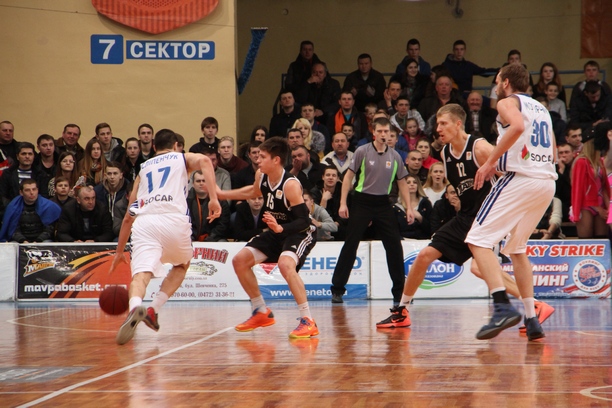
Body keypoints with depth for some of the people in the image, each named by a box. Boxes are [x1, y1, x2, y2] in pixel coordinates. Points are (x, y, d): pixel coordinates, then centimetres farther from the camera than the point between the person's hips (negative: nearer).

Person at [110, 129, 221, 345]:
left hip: (143, 222, 1)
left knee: (141, 273, -13)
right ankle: (153, 309, 9)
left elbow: (129, 215, 30)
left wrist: (119, 252, 36)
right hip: (173, 220, -1)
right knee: (182, 265, 26)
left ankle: (135, 308, -46)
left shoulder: (143, 168, 31)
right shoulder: (184, 158, 25)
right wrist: (214, 198, -8)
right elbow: (204, 161, -2)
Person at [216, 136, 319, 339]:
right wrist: (221, 194, 18)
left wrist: (280, 228, -45)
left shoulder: (290, 185, -29)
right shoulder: (261, 176, -7)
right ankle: (262, 313, 20)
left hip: (301, 232, -9)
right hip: (277, 231, 9)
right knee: (240, 260, 6)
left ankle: (308, 321, -29)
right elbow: (254, 191, 18)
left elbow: (303, 221, -29)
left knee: (285, 264, -36)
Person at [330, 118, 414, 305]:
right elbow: (349, 177, -3)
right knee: (350, 245, -2)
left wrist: (409, 207, 4)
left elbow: (402, 183, 12)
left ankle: (399, 290, 8)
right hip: (361, 202, -3)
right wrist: (343, 203, -10)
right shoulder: (362, 152, -4)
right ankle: (337, 289, 5)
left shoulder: (394, 156, 5)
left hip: (383, 203, 3)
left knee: (394, 245, -2)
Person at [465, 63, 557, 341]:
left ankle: (503, 307, -25)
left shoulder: (507, 102, 2)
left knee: (478, 240, -8)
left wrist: (490, 162, -17)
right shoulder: (541, 108, 25)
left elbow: (517, 126, -21)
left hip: (521, 178, -8)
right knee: (516, 248, 22)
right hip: (548, 180, 8)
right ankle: (531, 319, 17)